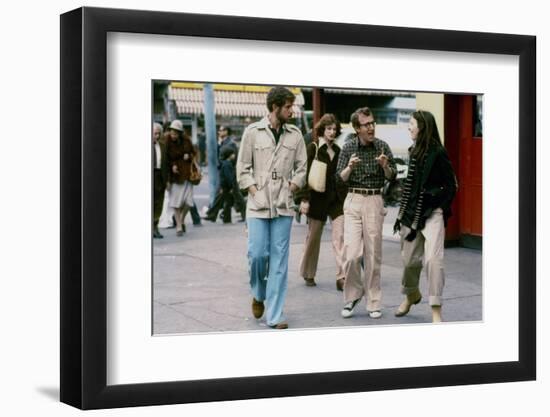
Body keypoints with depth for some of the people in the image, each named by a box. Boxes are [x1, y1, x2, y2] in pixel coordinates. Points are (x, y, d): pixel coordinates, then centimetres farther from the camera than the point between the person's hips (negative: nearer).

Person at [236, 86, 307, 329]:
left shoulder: (295, 135, 7)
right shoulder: (253, 132, 2)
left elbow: (302, 168, 12)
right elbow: (243, 168, 3)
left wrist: (291, 189, 0)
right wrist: (255, 192, -6)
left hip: (284, 205, 2)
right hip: (258, 204, -2)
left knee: (279, 259, 0)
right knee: (257, 254, -6)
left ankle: (274, 316, 3)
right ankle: (259, 295, 25)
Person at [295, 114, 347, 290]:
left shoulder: (337, 150, 11)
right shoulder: (313, 148, -4)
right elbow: (305, 174, -8)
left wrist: (345, 197, 11)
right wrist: (304, 199, -15)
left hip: (337, 199, 4)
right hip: (318, 199, -3)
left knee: (340, 237, -8)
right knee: (313, 237, 8)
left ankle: (342, 277, -11)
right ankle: (308, 274, 25)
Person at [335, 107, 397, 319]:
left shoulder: (382, 147, 2)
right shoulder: (349, 147, 1)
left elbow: (392, 177, 5)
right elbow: (340, 178, 1)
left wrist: (385, 166, -16)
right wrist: (350, 167, -19)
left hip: (375, 201, 0)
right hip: (353, 200, 0)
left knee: (373, 254, 3)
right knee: (351, 253, -9)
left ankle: (373, 303, 11)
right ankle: (352, 295, 12)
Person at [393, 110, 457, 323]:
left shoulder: (438, 152, -10)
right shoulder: (414, 151, 11)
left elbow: (451, 185, -7)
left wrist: (442, 209, -10)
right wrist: (402, 212, 16)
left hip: (432, 213, -7)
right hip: (412, 212, 7)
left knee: (433, 259, -17)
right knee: (410, 258, 15)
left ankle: (436, 311, -13)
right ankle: (411, 294, 41)